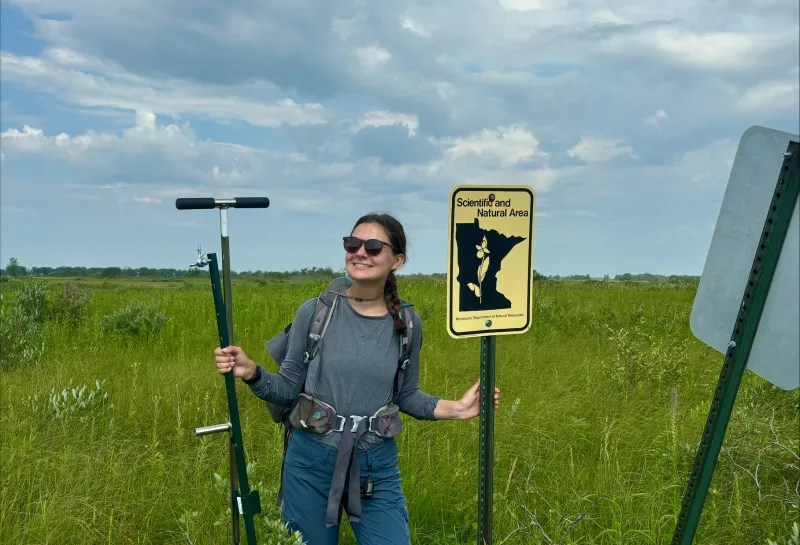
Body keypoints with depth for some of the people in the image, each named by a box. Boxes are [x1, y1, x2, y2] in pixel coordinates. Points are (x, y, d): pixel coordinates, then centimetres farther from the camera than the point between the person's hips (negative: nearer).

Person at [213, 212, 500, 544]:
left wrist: (454, 409, -4)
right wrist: (251, 373, -19)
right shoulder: (314, 311, -8)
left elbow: (405, 395, 8)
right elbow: (288, 389, -2)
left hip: (377, 466, 1)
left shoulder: (407, 323, -3)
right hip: (311, 461, -1)